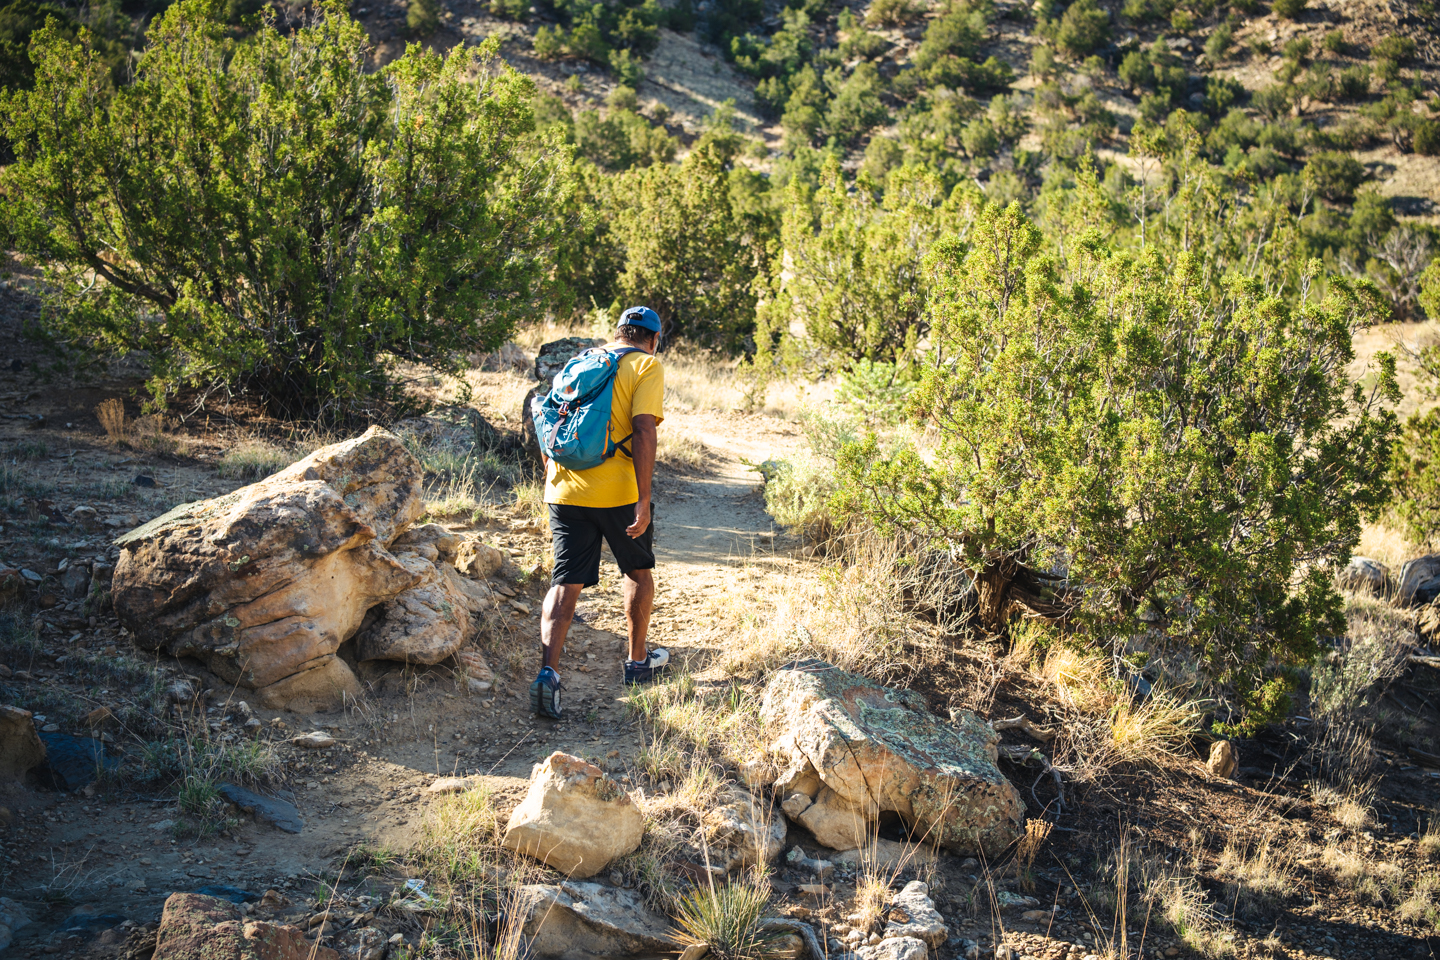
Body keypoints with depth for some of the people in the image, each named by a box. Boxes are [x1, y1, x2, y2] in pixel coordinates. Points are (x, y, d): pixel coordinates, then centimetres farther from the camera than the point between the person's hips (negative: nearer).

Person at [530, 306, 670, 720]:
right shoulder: (647, 367, -1)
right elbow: (642, 431, -15)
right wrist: (643, 499, -17)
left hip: (566, 490, 4)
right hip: (618, 492, -4)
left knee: (565, 582, 2)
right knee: (639, 570, 19)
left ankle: (548, 671, -14)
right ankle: (638, 661, 31)